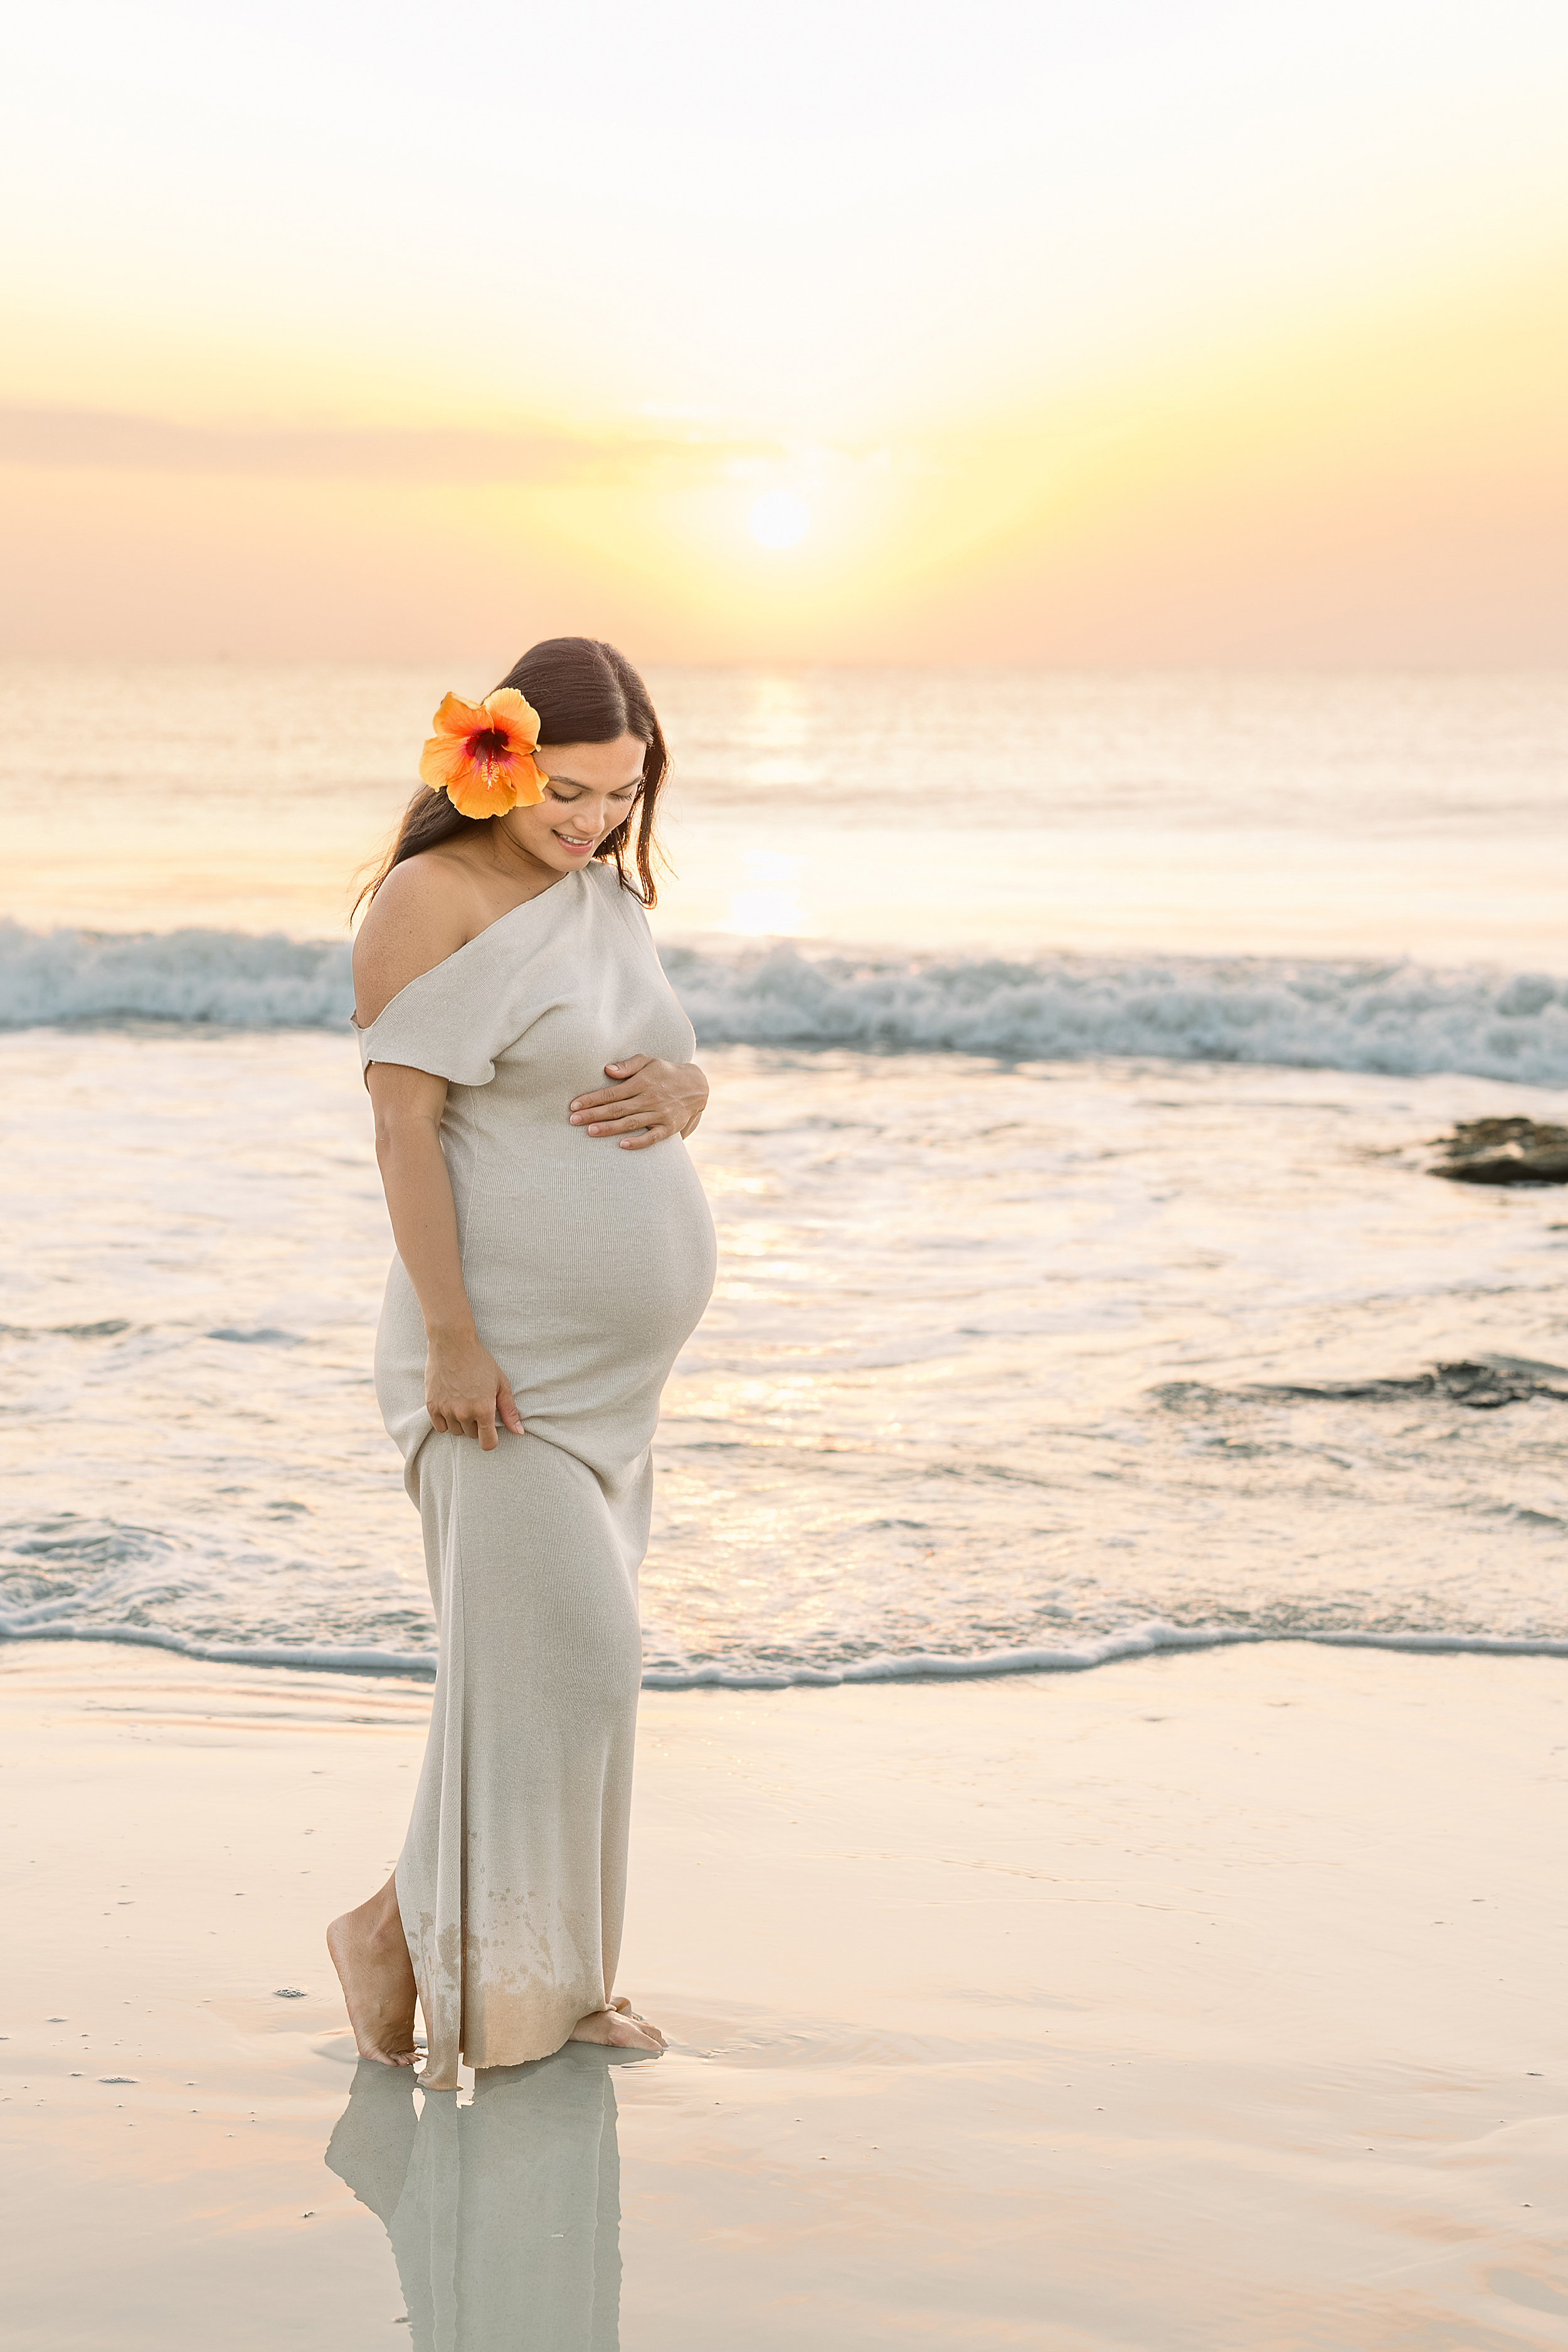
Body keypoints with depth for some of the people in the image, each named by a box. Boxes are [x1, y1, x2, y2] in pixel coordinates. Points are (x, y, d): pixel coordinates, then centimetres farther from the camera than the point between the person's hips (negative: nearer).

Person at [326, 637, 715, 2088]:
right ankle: (421, 1931, 2)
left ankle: (553, 1970, 20)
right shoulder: (434, 900, -13)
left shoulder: (610, 897, 11)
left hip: (617, 1365, 8)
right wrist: (452, 1337, -22)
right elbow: (404, 1123, -18)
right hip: (504, 1354, -8)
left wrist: (677, 1090, -7)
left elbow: (683, 1075, 18)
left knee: (578, 1659, 11)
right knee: (562, 1651, -12)